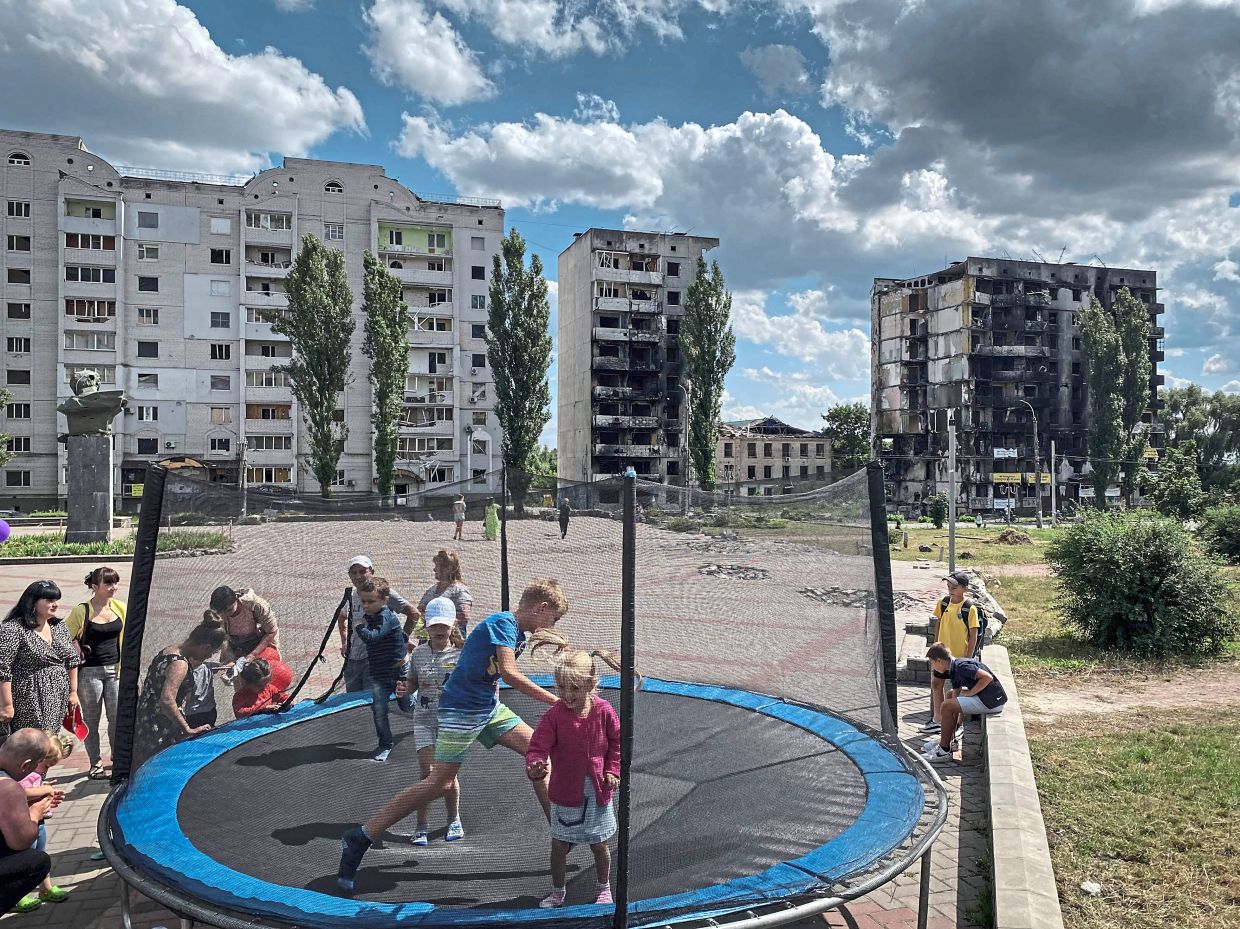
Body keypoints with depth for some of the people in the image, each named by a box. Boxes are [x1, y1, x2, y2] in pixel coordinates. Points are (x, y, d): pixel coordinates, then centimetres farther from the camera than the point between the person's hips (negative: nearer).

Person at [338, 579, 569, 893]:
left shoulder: (518, 634, 9)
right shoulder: (503, 623, -19)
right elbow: (509, 674, -31)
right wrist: (555, 701, -29)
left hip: (489, 707, 9)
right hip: (461, 708, -9)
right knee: (440, 782, -10)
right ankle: (359, 838, 0)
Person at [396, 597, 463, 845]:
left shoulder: (460, 654, -6)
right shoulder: (418, 653, 2)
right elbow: (413, 682, 14)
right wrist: (403, 689, -6)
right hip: (424, 720, 1)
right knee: (428, 772, -6)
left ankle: (454, 820, 26)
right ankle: (421, 827, 10)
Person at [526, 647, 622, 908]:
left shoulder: (603, 711, -11)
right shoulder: (554, 715, -16)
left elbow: (617, 741, 3)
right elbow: (538, 746, -20)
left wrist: (612, 770, -4)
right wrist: (534, 766, -40)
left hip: (598, 791, 1)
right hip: (565, 792, -1)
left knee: (599, 845, 14)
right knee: (559, 845, 9)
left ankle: (604, 888, 38)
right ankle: (557, 892, 32)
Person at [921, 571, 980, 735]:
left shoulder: (970, 609, -16)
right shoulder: (942, 603, -2)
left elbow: (973, 635, -13)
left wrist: (968, 658, -13)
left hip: (959, 655, -5)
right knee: (936, 684, 13)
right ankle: (937, 720, 29)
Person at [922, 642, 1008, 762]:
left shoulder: (961, 666, -17)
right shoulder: (954, 670, 13)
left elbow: (987, 677, -27)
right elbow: (957, 699, 16)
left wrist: (970, 693, -17)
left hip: (991, 701, -10)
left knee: (947, 706, -13)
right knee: (950, 695, 24)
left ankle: (944, 750, -1)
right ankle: (947, 739, 27)